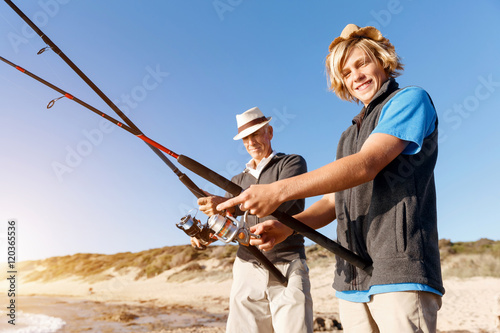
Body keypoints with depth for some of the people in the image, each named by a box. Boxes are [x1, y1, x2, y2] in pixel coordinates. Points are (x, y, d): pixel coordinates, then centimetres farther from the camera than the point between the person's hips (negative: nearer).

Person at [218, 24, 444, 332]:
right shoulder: (348, 136, 23)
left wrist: (279, 191, -22)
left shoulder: (411, 99, 1)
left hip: (400, 273, -6)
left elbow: (366, 166, -16)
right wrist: (288, 226, -3)